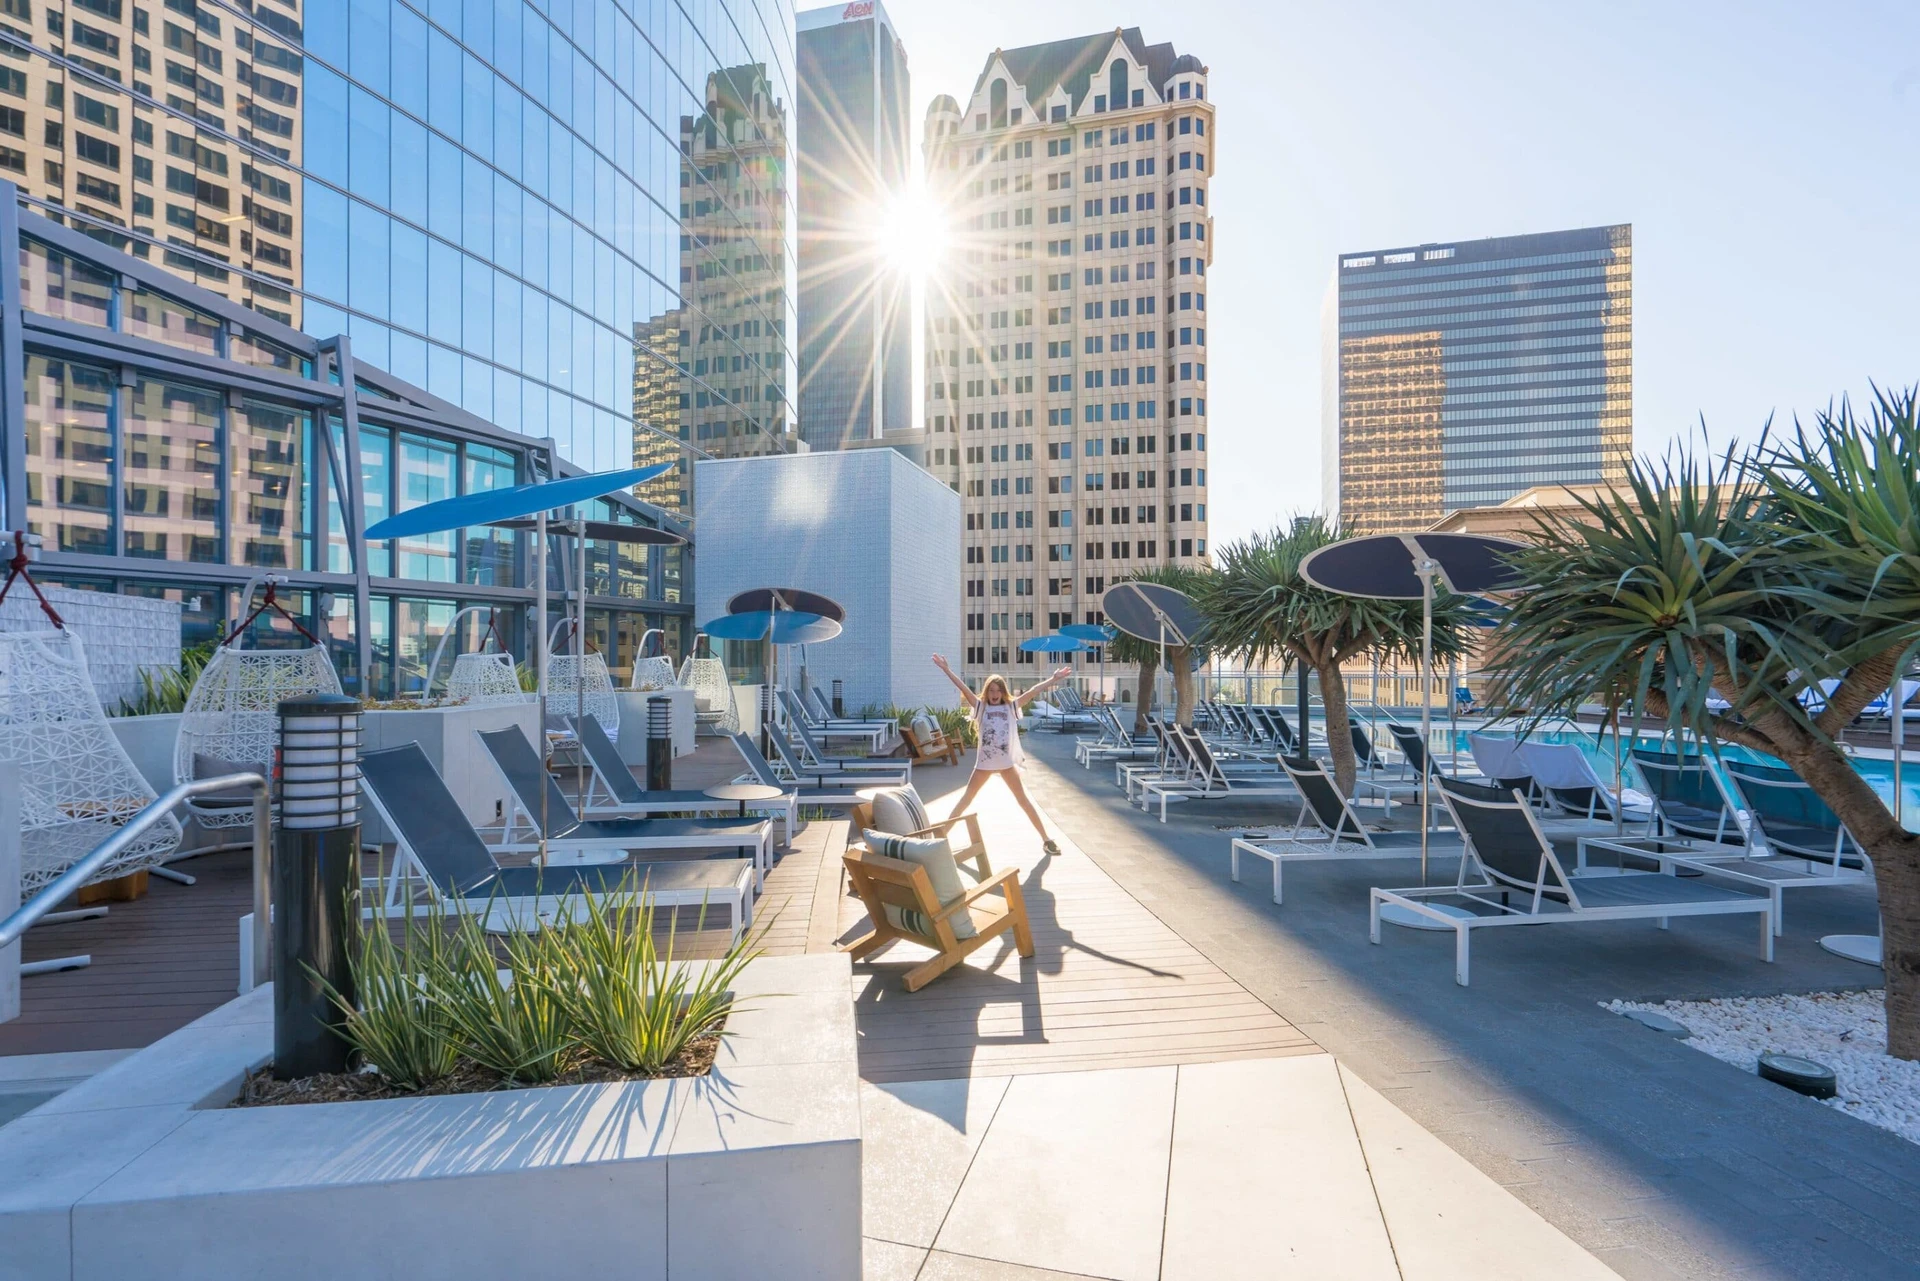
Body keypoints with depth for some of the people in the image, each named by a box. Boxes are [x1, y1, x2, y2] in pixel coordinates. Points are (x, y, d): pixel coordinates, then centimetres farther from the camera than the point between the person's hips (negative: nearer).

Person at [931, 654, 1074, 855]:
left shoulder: (1011, 706, 3)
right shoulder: (981, 706, 2)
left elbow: (1034, 691, -4)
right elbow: (963, 688, -7)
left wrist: (1054, 679, -11)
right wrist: (946, 669, -15)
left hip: (1007, 762, 0)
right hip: (984, 762, 0)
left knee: (1023, 800, 6)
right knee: (966, 799, 9)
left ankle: (1046, 839, 11)